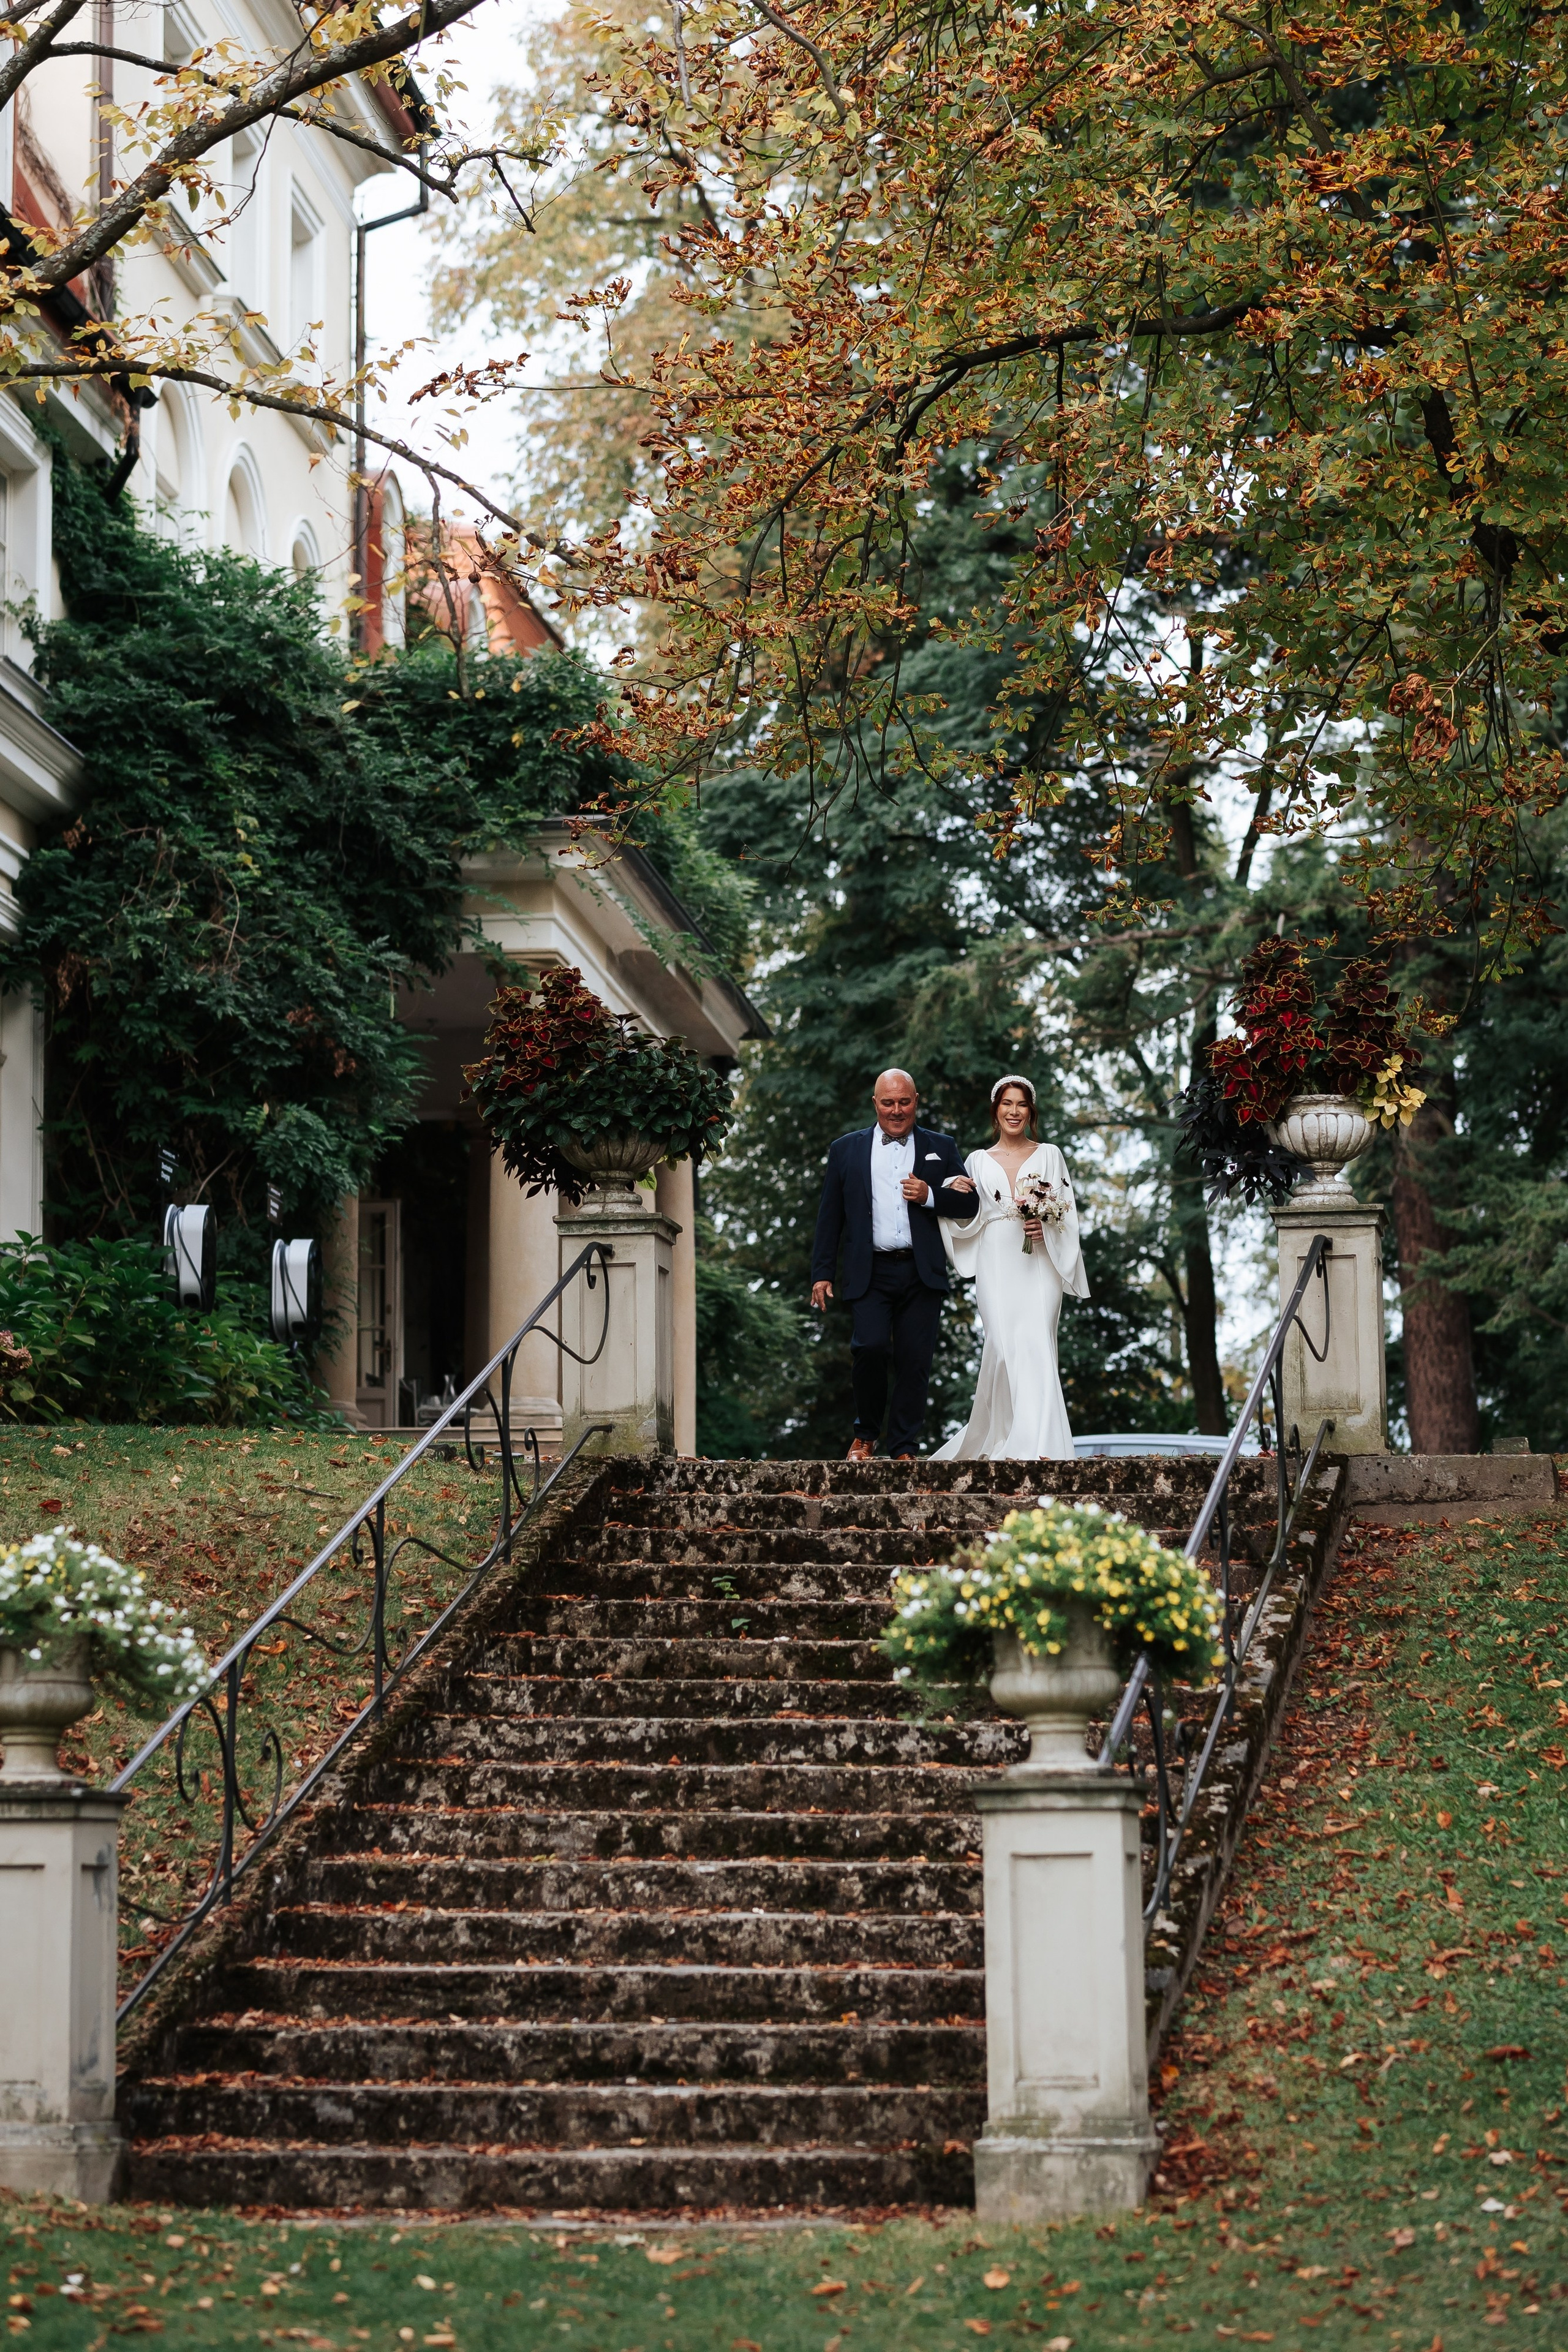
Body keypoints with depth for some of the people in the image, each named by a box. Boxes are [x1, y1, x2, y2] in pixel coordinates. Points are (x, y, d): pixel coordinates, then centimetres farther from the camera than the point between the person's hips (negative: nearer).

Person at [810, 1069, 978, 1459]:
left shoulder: (941, 1149, 13)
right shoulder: (847, 1150, 12)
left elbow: (968, 1204, 8)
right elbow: (829, 1218, 11)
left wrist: (930, 1196, -10)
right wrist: (822, 1274, 5)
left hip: (922, 1274, 1)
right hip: (870, 1274, -1)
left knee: (915, 1361, -2)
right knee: (871, 1346, -18)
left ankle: (904, 1450, 6)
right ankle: (866, 1435, 2)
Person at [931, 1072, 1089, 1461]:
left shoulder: (1049, 1156, 13)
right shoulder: (978, 1161, 16)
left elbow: (1067, 1211, 9)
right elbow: (966, 1220, 14)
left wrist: (1046, 1228, -11)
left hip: (1040, 1263, -1)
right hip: (996, 1265, 1)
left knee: (1035, 1345, -15)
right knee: (1004, 1346, -12)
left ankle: (1035, 1444, -21)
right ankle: (996, 1439, -5)